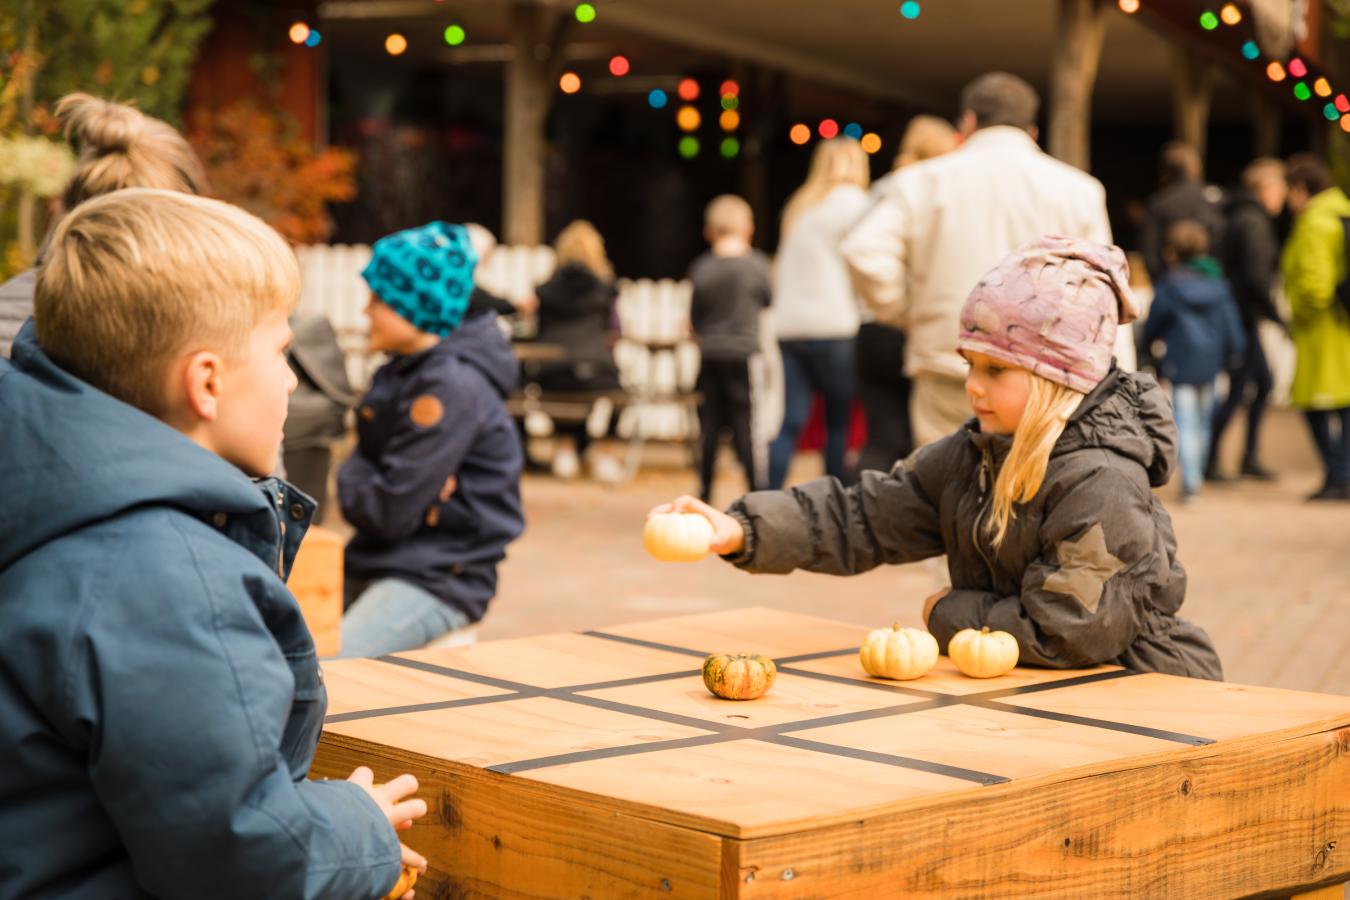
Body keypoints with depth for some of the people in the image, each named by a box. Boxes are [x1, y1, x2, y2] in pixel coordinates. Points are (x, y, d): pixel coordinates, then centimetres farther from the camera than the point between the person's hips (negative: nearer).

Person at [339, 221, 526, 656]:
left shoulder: (453, 386, -17)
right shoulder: (399, 372, 12)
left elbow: (391, 512, -19)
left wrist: (351, 481, 0)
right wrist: (358, 482, -8)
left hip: (439, 578, -9)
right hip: (376, 563, 9)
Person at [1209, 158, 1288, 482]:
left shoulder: (1241, 218, 14)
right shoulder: (1254, 223, -16)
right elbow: (1256, 276, -22)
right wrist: (1277, 316, -14)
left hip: (1240, 316, 10)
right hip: (1243, 316, -10)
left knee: (1264, 382, 16)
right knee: (1237, 392, -5)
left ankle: (1250, 458, 22)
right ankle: (1209, 461, 0)